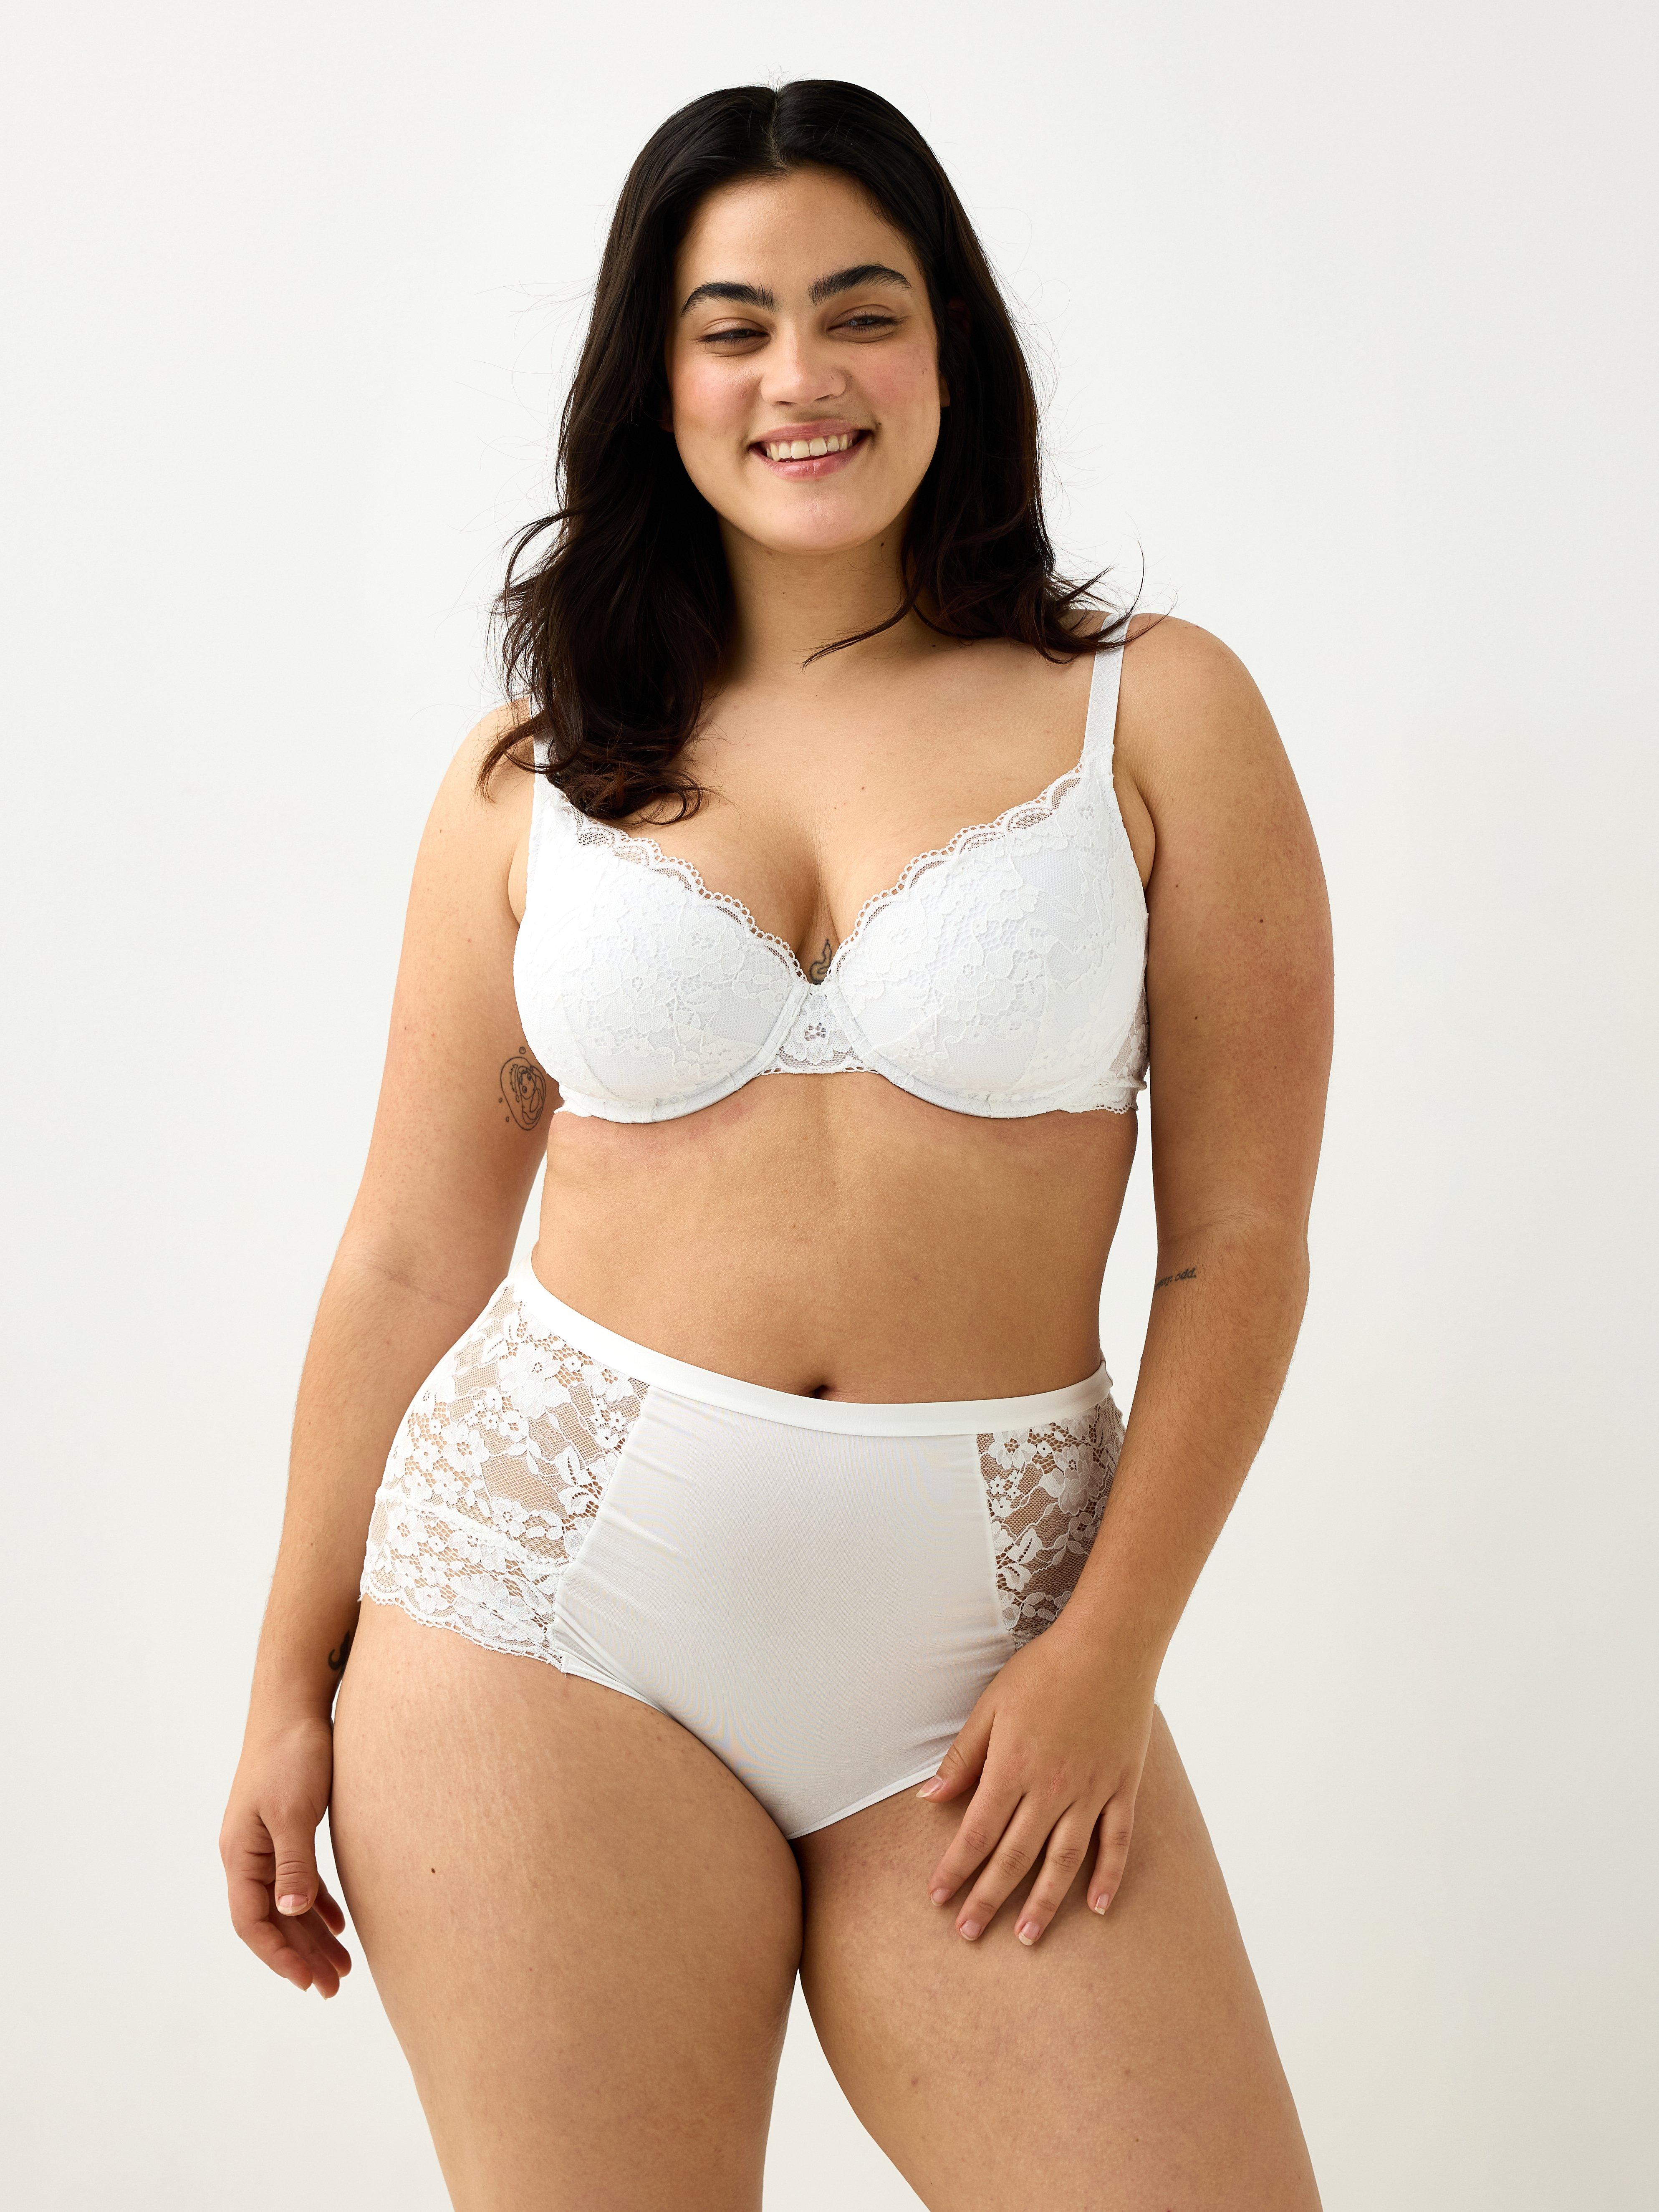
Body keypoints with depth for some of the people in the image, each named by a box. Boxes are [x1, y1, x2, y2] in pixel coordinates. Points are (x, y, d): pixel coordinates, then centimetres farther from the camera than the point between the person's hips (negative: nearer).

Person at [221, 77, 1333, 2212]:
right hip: (551, 1590, 1)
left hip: (977, 1639, 0)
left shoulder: (1157, 717, 2)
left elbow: (1239, 1238, 0)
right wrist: (293, 1684, 8)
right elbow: (409, 1255, 8)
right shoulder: (536, 769, 6)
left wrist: (1109, 1654, -6)